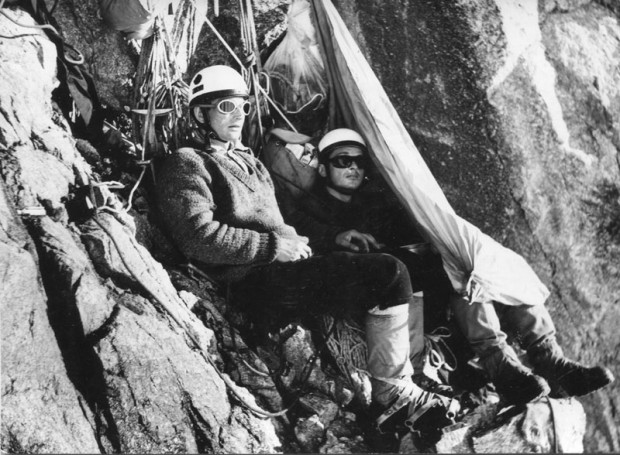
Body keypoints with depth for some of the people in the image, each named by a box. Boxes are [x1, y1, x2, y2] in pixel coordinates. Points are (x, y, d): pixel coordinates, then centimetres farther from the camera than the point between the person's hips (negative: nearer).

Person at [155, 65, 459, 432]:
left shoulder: (247, 161, 27)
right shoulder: (187, 164, -1)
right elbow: (201, 239, -15)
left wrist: (295, 243, 10)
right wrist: (277, 246, -14)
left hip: (279, 263, 9)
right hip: (252, 279, -9)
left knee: (391, 275, -4)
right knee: (390, 275, -17)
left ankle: (395, 391, -6)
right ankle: (393, 391, -10)